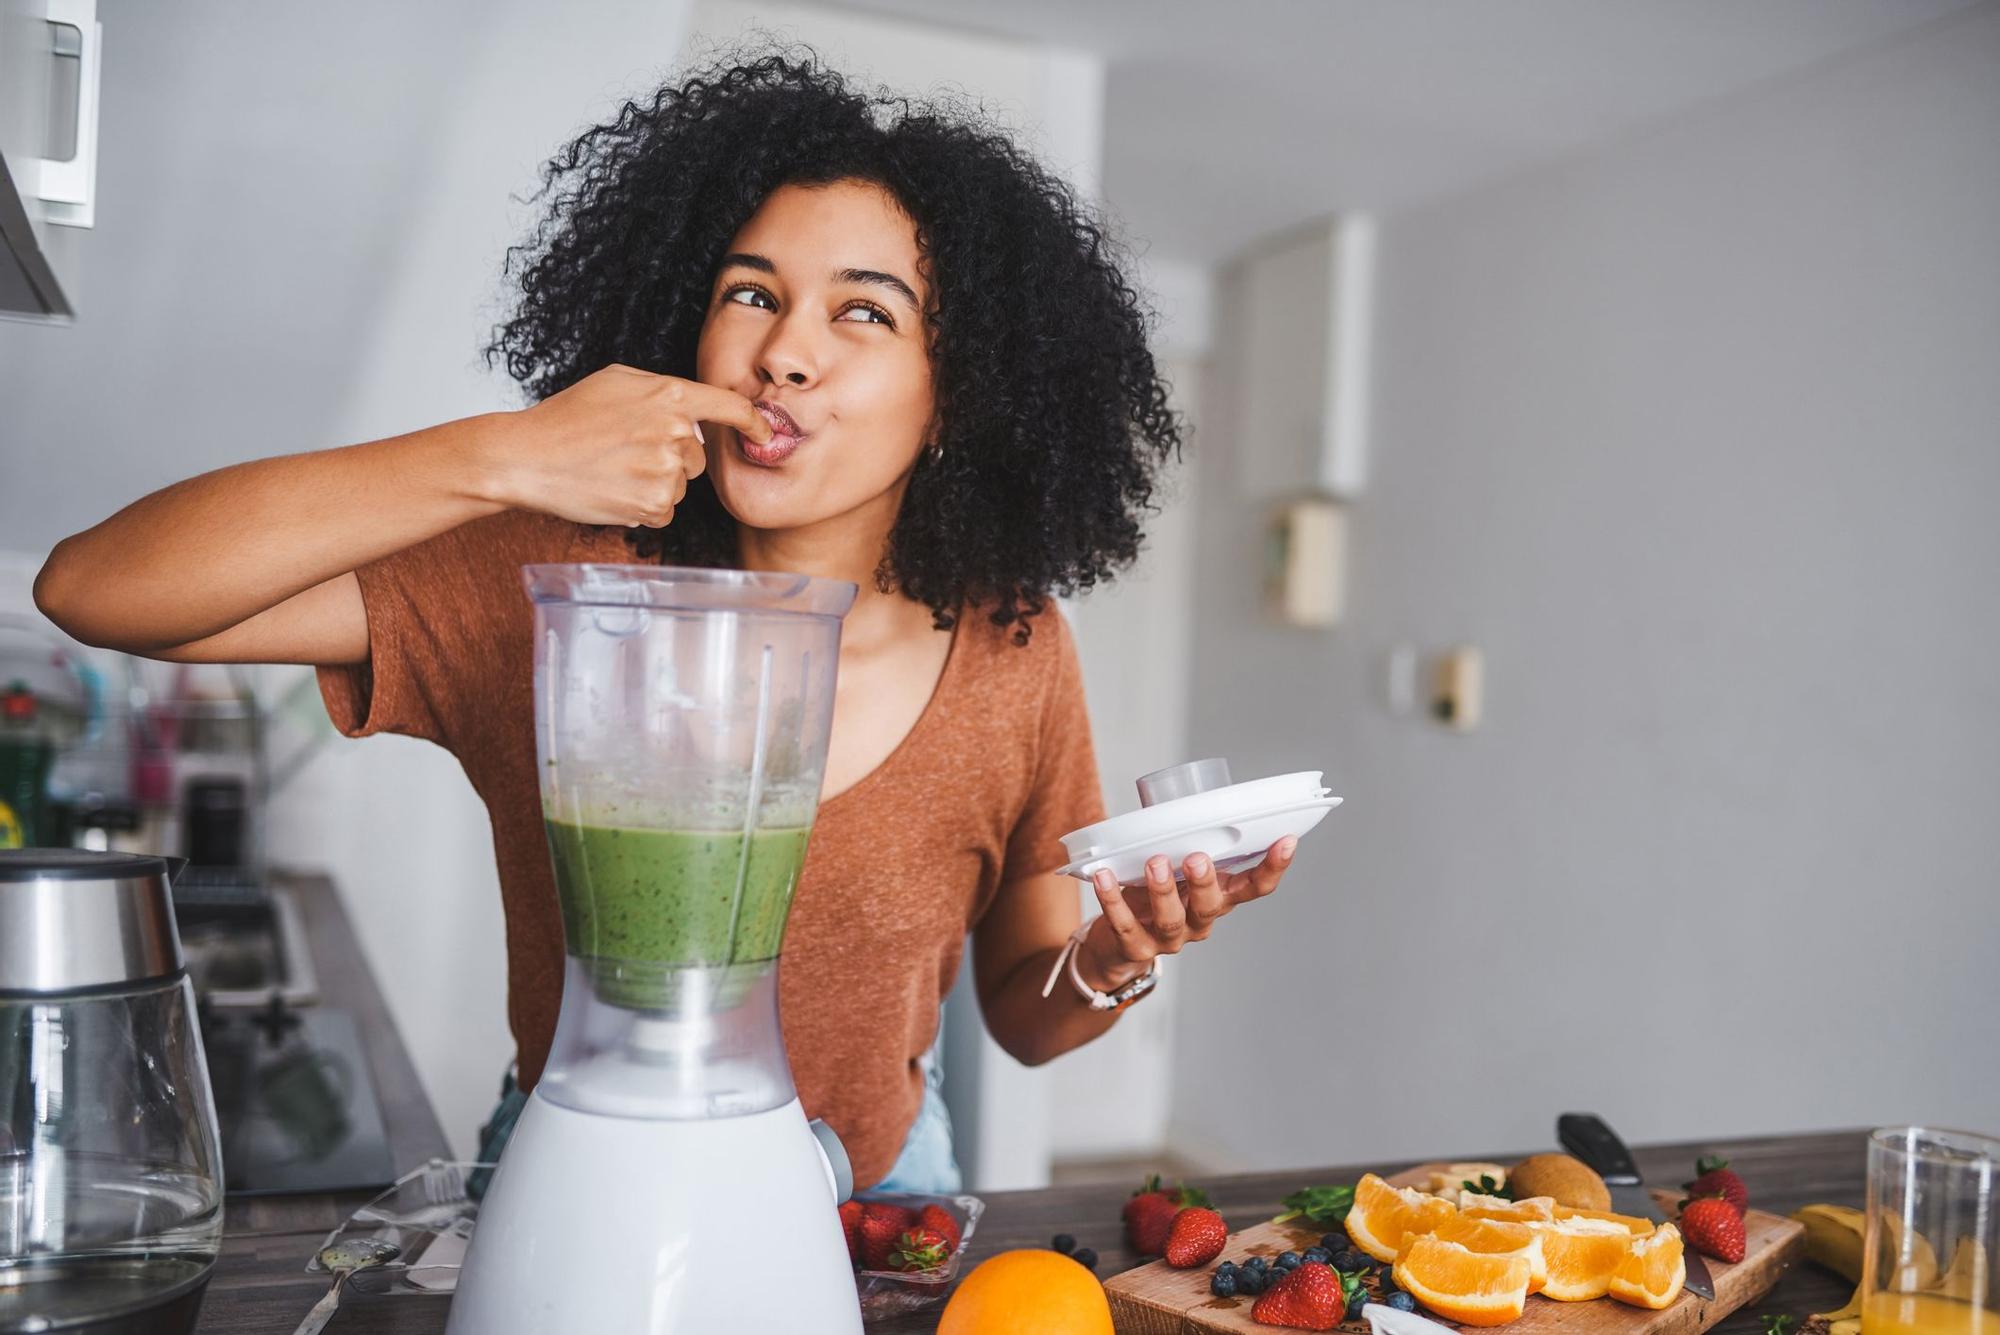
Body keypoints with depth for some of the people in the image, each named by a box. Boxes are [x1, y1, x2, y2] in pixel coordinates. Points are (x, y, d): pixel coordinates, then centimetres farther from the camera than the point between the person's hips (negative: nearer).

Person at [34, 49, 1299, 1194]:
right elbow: (93, 587, -23)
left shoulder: (1009, 653, -12)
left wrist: (1118, 958, -24)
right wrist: (506, 457, -32)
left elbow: (1024, 1015, -1)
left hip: (875, 1188, 0)